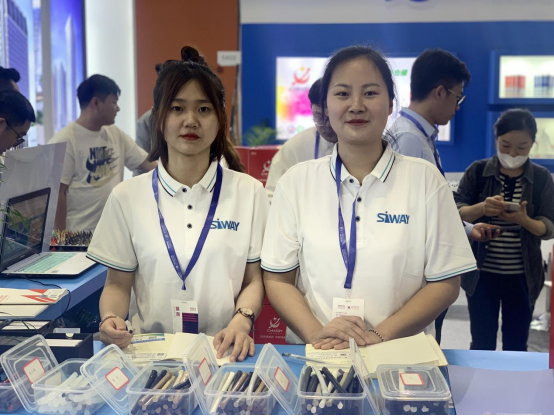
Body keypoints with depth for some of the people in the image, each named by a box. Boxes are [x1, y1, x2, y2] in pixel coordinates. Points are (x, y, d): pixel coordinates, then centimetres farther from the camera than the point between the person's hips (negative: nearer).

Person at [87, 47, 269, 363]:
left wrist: (242, 319, -12)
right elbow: (118, 283, 11)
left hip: (223, 349, -1)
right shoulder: (127, 197, 7)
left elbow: (254, 279, 7)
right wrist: (111, 318, -10)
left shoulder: (249, 193, 6)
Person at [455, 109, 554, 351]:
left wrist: (524, 220, -25)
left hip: (522, 277, 1)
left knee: (516, 345, 11)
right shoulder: (478, 172, -2)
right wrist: (481, 208, -27)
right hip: (482, 275, -1)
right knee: (482, 344, 6)